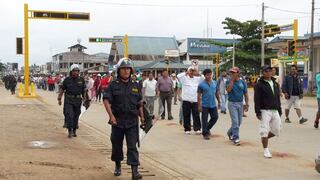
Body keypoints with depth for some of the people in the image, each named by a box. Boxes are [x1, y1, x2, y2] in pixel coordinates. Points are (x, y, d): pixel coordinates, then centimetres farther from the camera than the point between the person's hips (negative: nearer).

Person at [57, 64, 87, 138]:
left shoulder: (81, 80, 4)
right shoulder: (67, 80, -2)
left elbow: (84, 90, 12)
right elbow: (62, 90, 3)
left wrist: (84, 98, 11)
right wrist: (59, 99, 3)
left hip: (78, 101, 2)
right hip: (68, 100, -2)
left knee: (76, 116, 8)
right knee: (69, 115, -12)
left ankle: (74, 131, 21)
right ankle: (70, 131, -6)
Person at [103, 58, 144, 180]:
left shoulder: (135, 86, 8)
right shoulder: (113, 85, -1)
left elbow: (139, 103, 15)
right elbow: (106, 100, -12)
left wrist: (142, 117, 10)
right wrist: (111, 115, -24)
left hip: (132, 121, 1)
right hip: (117, 120, 0)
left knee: (132, 146, -6)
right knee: (117, 145, 13)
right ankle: (118, 165, 35)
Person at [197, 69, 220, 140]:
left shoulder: (215, 83, 6)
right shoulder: (201, 84, -7)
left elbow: (217, 93, 15)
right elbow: (199, 96, -6)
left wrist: (219, 102, 14)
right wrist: (199, 105, -9)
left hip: (213, 105, 4)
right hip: (205, 105, -4)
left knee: (215, 117, 6)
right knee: (204, 120, 1)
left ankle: (208, 128, 28)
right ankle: (205, 133, 11)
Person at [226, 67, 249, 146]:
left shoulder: (242, 82, 6)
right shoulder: (229, 82, -2)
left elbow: (246, 94, 8)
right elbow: (228, 90, -23)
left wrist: (247, 104, 1)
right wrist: (232, 80, -18)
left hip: (240, 104, 4)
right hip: (232, 104, -4)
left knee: (239, 122, 11)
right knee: (235, 122, -9)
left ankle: (230, 133, 34)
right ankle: (236, 138, -2)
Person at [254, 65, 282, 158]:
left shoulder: (275, 84, 13)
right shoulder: (259, 84, -6)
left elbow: (278, 98, 18)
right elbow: (257, 99, -9)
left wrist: (279, 110, 15)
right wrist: (258, 112, -15)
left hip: (275, 111, 6)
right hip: (265, 111, -6)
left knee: (276, 130, 7)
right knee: (265, 130, -5)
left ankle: (264, 138, 32)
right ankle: (265, 150, 8)